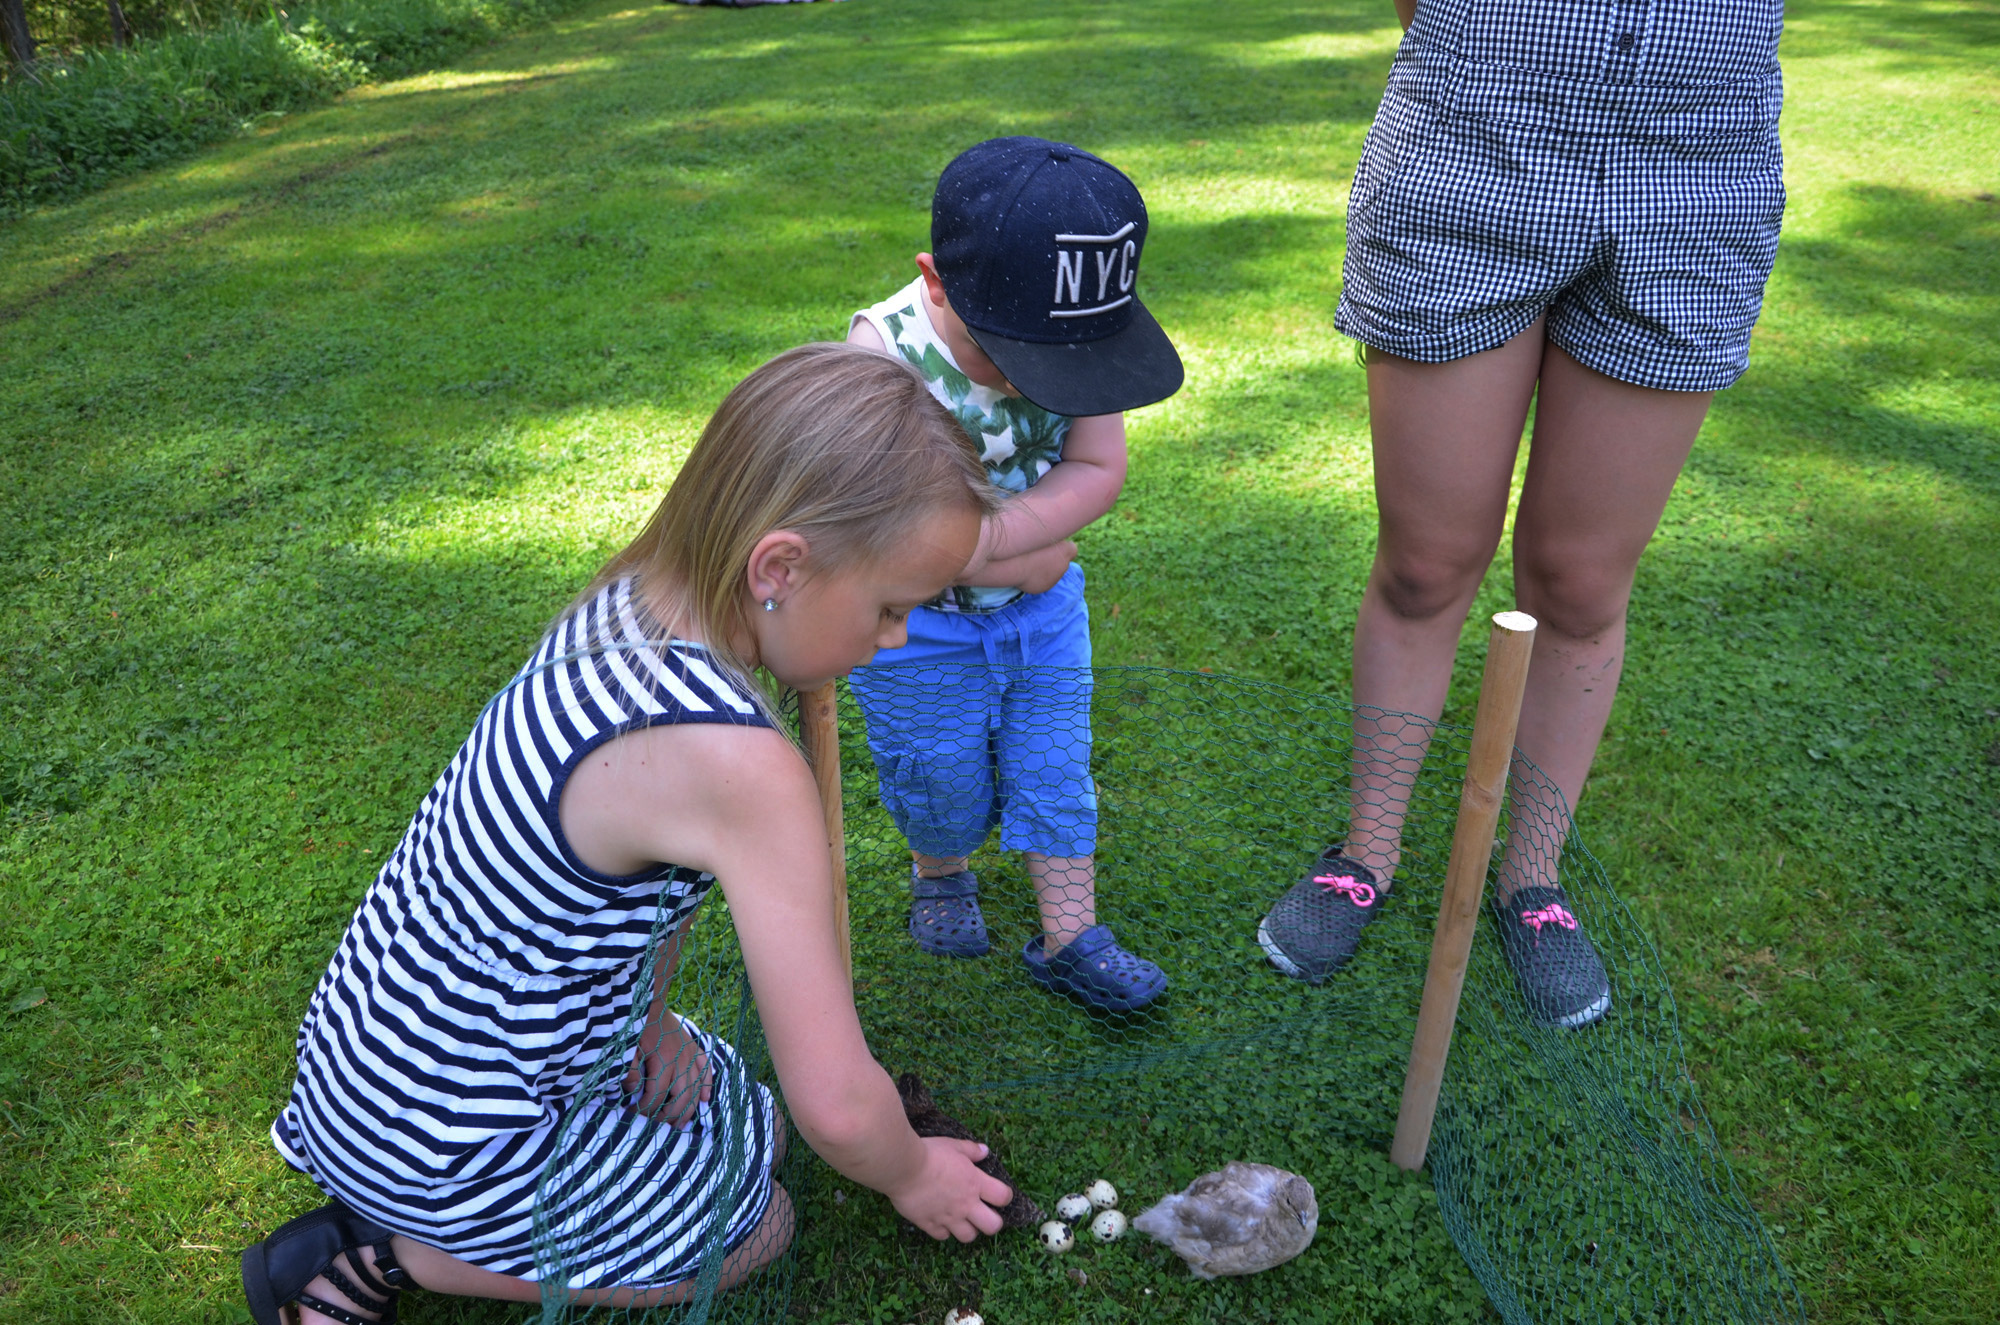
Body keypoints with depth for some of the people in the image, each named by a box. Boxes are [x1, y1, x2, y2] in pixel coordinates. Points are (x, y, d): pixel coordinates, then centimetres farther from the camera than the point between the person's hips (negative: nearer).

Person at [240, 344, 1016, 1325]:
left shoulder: (623, 602, -9)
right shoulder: (736, 764, -35)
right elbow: (837, 1106, -26)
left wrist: (646, 1012, 0)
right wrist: (910, 1177, -5)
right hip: (441, 1146, -8)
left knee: (748, 1126, 23)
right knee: (759, 1224, 14)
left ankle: (385, 1224, 17)